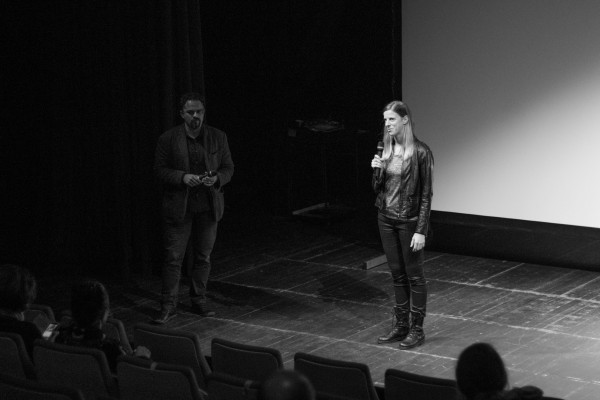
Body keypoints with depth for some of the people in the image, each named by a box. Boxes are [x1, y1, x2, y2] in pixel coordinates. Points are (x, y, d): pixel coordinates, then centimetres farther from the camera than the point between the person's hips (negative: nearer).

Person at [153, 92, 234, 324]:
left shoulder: (218, 137, 2)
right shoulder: (168, 139, -4)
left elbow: (228, 168, 6)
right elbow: (160, 170, -3)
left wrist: (216, 179, -16)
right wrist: (183, 177, -20)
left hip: (208, 207, 2)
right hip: (179, 207, -2)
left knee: (203, 257, 10)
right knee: (173, 257, -2)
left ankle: (199, 301, 23)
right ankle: (168, 306, 5)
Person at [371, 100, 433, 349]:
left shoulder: (420, 152, -13)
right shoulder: (386, 150, 6)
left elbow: (426, 193, -12)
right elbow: (377, 189, 11)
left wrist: (421, 230, -16)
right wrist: (377, 170, -10)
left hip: (408, 221, -6)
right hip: (386, 219, 6)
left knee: (414, 276, 4)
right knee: (397, 274, 14)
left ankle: (416, 329, 13)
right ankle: (400, 326, 22)